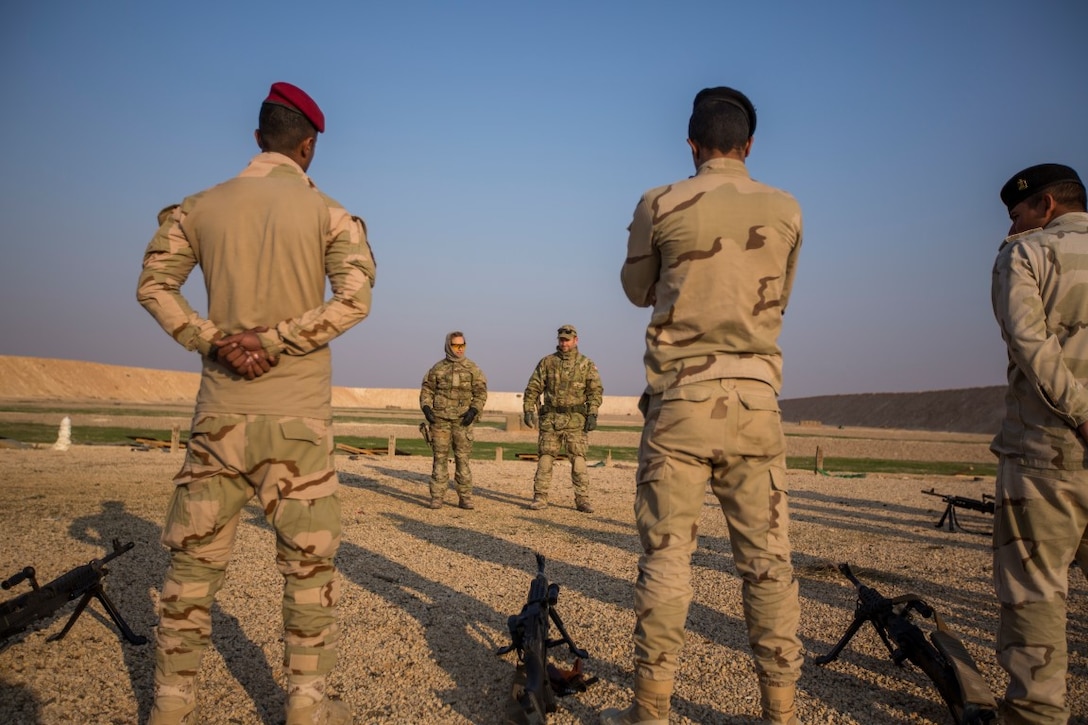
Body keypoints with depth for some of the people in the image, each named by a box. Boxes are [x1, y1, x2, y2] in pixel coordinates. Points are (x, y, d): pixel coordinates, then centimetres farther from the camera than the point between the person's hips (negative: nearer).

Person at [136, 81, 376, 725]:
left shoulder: (201, 207, 8)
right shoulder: (327, 213, -2)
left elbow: (154, 285, 4)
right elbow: (355, 297, -13)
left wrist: (215, 341, -5)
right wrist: (271, 343, -12)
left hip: (220, 411, 3)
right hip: (297, 414, -3)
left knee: (195, 557, 11)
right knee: (309, 561, 6)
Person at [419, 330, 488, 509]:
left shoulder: (472, 369, 5)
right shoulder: (437, 368, 7)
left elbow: (481, 392, 2)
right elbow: (426, 390, 10)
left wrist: (474, 410, -12)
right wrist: (426, 407, -7)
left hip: (462, 420, -1)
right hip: (440, 419, 1)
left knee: (463, 458, -1)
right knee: (440, 457, 2)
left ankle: (465, 497, 6)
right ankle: (437, 497, 6)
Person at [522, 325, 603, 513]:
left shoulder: (587, 364, 4)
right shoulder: (547, 362, 7)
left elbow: (595, 390, 1)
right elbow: (533, 388, 7)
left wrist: (592, 414, -9)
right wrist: (528, 410, -3)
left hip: (576, 420, -1)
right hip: (550, 419, 1)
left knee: (578, 460, -2)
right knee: (545, 459, 2)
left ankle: (582, 499, 5)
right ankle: (540, 498, 9)